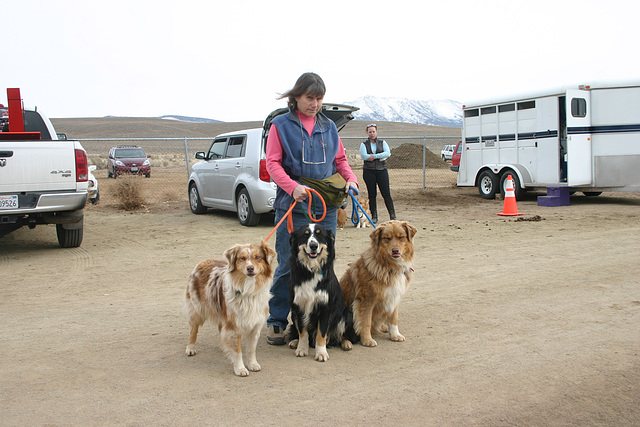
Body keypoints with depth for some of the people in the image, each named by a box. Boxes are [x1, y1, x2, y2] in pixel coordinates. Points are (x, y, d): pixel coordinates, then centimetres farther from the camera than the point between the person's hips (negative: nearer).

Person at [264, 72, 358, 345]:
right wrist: (293, 187, -19)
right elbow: (273, 163, -3)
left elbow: (340, 159, 21)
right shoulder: (281, 125, 3)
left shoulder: (329, 126, 15)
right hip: (293, 202, -4)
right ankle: (276, 322, 9)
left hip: (326, 203, 4)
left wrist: (350, 179, 1)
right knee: (288, 264, -3)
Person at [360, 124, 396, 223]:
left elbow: (387, 153, -6)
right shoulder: (364, 144, 7)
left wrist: (374, 156, -14)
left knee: (386, 193, -4)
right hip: (369, 171, 0)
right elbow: (364, 156, -11)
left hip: (382, 170, 0)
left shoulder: (382, 143, 11)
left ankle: (392, 215, 0)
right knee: (372, 194, 2)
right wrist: (380, 157, -12)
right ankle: (374, 216, 10)